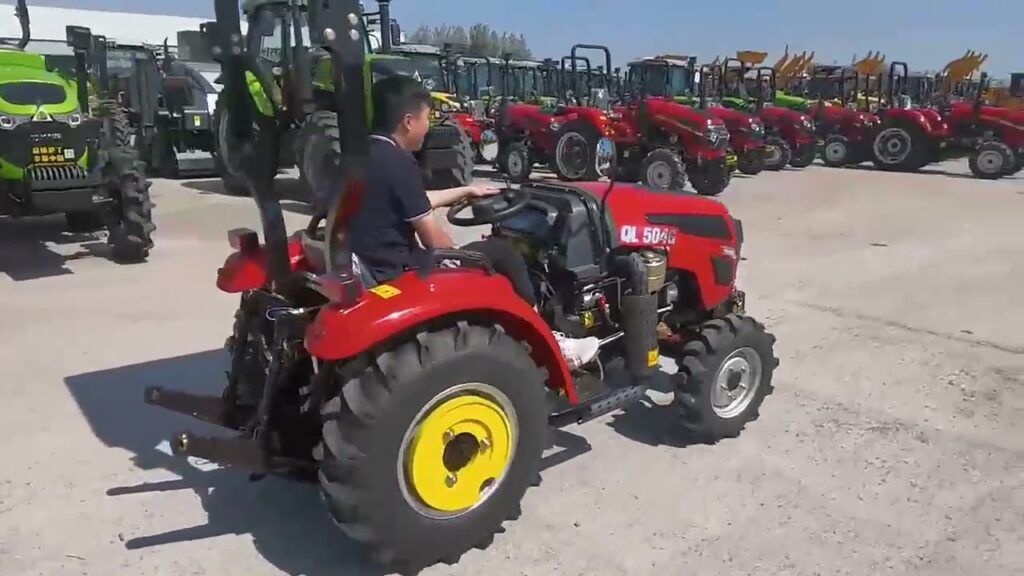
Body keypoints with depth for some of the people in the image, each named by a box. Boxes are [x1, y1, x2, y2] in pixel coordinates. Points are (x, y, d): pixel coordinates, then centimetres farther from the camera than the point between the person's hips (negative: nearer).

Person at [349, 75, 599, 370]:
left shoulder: (366, 154, 9)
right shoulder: (398, 162, -19)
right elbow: (433, 239, -16)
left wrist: (465, 191, 33)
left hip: (373, 266, 10)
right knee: (502, 253, 0)